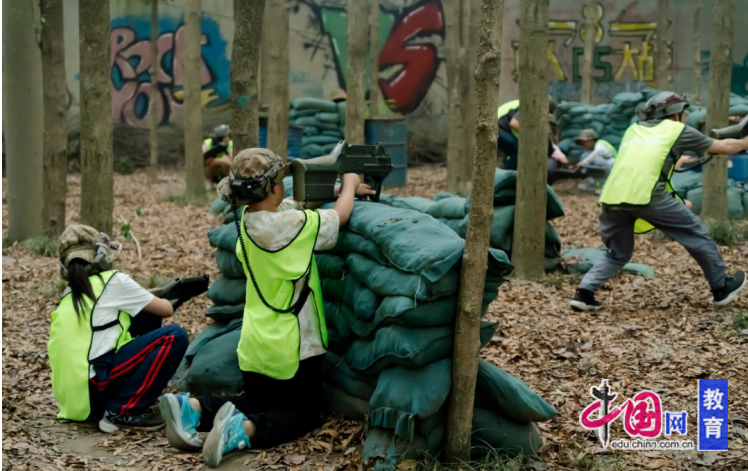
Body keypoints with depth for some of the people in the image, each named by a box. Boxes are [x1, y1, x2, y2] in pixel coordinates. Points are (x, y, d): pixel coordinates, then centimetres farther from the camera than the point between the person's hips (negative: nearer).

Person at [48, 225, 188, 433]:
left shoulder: (70, 294, 18)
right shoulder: (113, 281, 1)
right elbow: (166, 310, 8)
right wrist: (162, 303, 34)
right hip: (93, 388, -8)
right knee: (174, 337, -7)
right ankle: (122, 413, -8)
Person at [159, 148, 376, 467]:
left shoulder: (247, 218, -1)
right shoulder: (292, 224, -23)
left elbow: (303, 198, 16)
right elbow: (340, 215, -6)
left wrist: (342, 189, 13)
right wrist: (349, 183, 12)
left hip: (255, 344, 7)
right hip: (288, 347, -7)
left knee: (259, 403, 27)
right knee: (306, 413, 13)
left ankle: (194, 408, 1)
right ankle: (245, 430, -16)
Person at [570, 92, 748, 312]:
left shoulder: (634, 129, 30)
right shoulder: (678, 130, 19)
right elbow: (724, 147, 30)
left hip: (612, 198, 5)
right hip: (647, 195, -5)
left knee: (617, 253, 24)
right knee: (695, 233, 15)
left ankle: (584, 293, 7)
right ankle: (722, 288, 25)